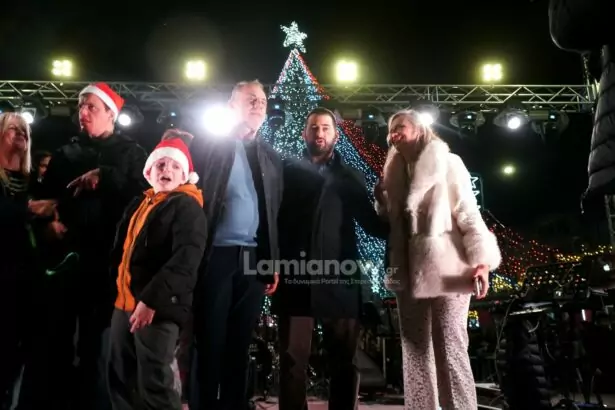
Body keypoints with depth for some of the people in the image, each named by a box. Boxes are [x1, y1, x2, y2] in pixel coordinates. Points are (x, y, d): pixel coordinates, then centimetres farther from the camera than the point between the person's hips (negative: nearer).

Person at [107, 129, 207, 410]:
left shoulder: (188, 206, -7)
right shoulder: (140, 203, 18)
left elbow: (185, 260, -18)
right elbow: (121, 248, 23)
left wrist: (152, 300, -22)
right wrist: (114, 288, 13)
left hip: (157, 307, -8)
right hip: (125, 302, 8)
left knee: (153, 385, -4)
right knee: (120, 379, 15)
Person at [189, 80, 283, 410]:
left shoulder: (271, 158, 15)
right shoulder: (209, 144, 4)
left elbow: (274, 215, 14)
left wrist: (274, 263, 9)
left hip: (254, 259, 4)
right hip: (216, 255, -3)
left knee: (239, 345, 10)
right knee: (209, 342, 4)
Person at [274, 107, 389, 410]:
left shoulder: (350, 178, 15)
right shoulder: (288, 172, 12)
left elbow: (372, 224, 10)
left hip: (338, 278, 1)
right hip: (295, 276, -1)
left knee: (344, 360, 9)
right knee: (293, 358, 4)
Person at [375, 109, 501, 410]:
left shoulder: (447, 163, 3)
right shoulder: (395, 173, 18)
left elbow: (467, 212, -5)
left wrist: (481, 259, -16)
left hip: (445, 268, -5)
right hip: (410, 272, 6)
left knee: (450, 350, -6)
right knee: (415, 352, 7)